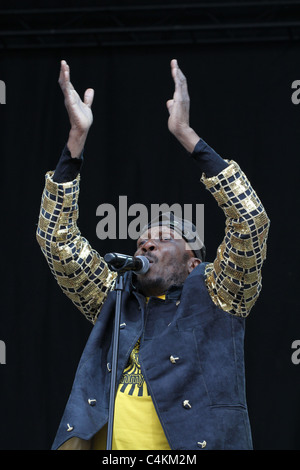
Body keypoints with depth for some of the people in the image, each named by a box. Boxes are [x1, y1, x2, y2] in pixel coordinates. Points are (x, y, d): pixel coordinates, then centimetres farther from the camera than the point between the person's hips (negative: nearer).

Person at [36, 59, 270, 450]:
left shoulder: (214, 296, 9)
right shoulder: (114, 298, 19)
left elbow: (252, 221, -3)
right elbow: (57, 236, 15)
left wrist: (186, 135, -3)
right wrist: (77, 137, 7)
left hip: (195, 444, -3)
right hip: (106, 446, 3)